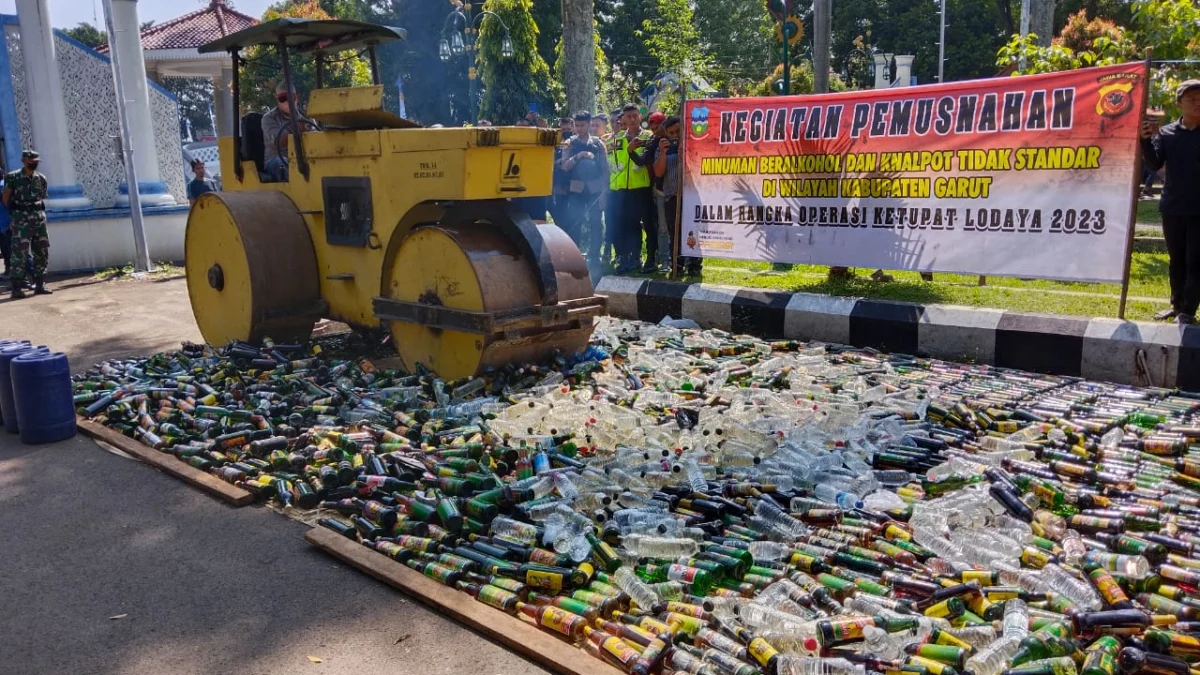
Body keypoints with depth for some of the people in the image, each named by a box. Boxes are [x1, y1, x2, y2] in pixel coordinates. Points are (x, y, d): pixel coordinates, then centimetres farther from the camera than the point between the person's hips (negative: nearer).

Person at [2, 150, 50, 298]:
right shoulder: (13, 177, -4)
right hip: (21, 219, -5)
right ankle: (16, 287, -6)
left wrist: (37, 211, 9)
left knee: (42, 252, 7)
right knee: (19, 252, -8)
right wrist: (15, 211, 9)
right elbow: (5, 198, 2)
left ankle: (39, 284, 16)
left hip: (39, 217, 5)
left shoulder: (41, 178, 9)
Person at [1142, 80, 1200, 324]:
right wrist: (1146, 140, -21)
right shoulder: (1166, 133, 3)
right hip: (1172, 208, 2)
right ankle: (1177, 305, 22)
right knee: (1176, 260, 12)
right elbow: (1154, 164, -6)